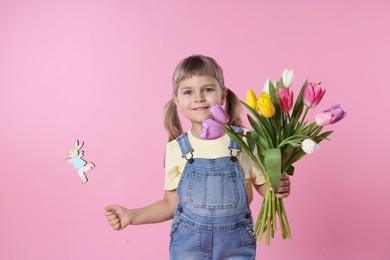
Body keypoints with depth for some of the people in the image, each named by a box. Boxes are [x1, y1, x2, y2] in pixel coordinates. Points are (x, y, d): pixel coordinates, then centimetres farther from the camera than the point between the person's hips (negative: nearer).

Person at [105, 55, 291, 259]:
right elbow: (171, 203, 4)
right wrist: (132, 216, -5)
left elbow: (264, 187, 1)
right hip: (188, 244, 1)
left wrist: (279, 188, -19)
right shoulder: (176, 148, -6)